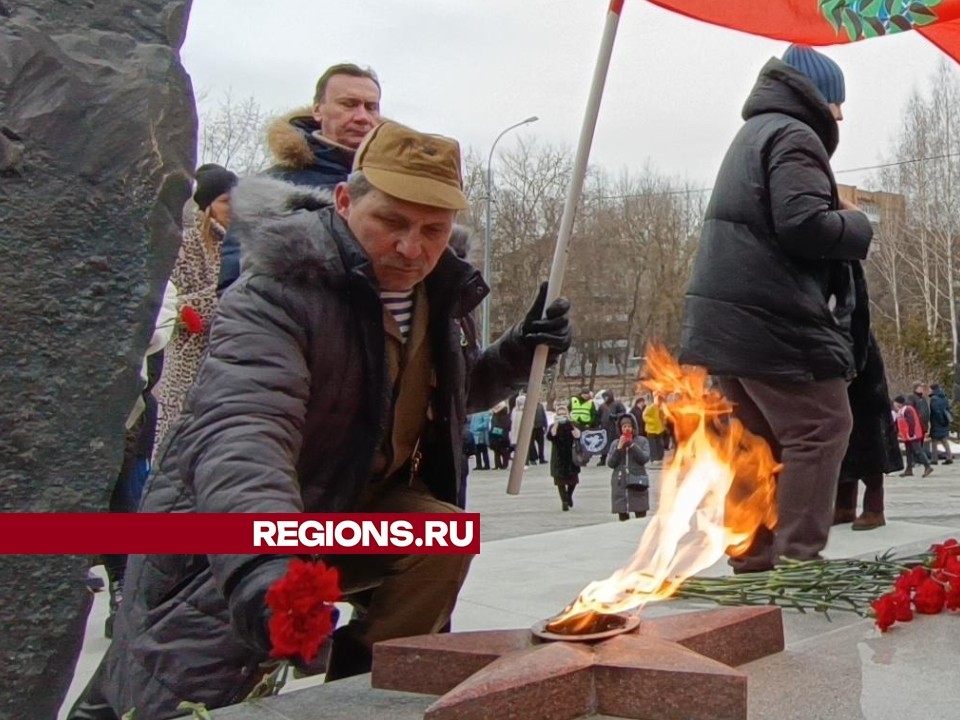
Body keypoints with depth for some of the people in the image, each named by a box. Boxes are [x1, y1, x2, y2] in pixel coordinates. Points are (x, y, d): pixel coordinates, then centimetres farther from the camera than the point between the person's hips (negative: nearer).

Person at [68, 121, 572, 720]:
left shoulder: (437, 294, -2)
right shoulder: (276, 295, -27)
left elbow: (446, 394, 19)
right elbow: (239, 431, -45)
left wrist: (515, 355, -1)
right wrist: (259, 564, -63)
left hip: (358, 512, 6)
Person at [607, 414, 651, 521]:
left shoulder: (642, 441, 3)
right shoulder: (615, 443, 7)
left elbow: (645, 458, -9)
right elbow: (610, 463, 0)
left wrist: (632, 445, -12)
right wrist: (619, 448, -9)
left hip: (637, 482, -2)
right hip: (620, 483, 2)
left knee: (641, 517, -1)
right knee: (622, 517, 4)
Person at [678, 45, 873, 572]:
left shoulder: (753, 136, 25)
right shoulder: (793, 135, -7)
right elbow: (803, 225, -21)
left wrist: (835, 214, 13)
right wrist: (856, 224, -2)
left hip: (728, 317, 10)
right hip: (774, 318, -10)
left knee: (762, 441, 11)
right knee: (822, 428, -5)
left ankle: (755, 563, 12)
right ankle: (796, 560, -8)